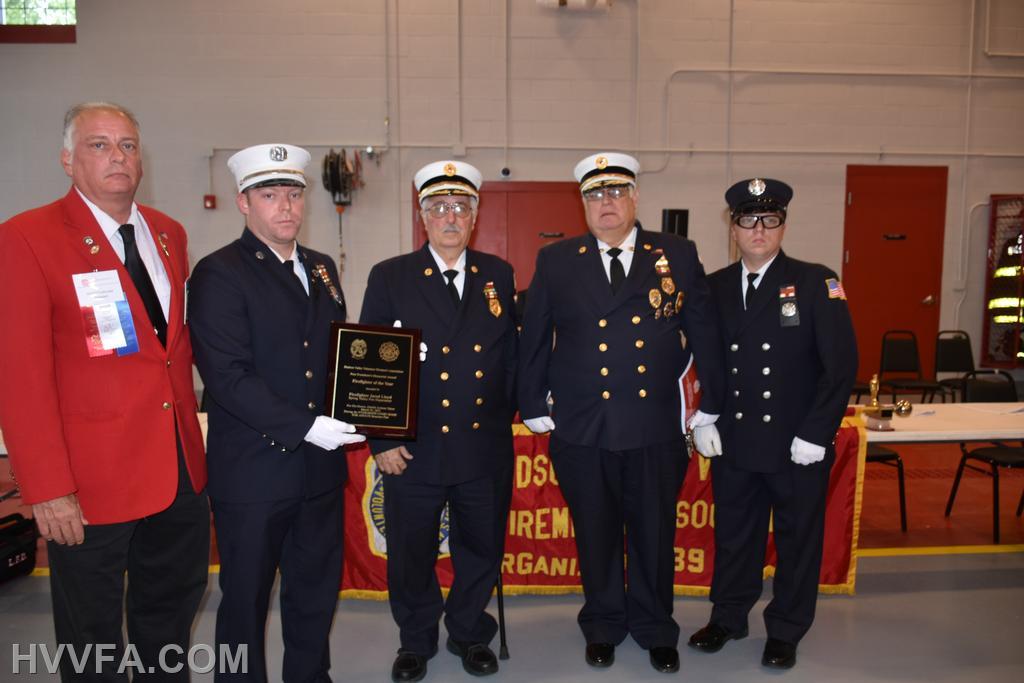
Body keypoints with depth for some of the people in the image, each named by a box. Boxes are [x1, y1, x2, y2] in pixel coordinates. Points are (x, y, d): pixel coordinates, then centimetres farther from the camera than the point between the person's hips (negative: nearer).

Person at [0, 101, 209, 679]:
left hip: (181, 466, 6)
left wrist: (193, 429, 6)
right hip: (92, 478, -5)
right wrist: (47, 488, -17)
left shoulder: (169, 233, 8)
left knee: (173, 610, 22)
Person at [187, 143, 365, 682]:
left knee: (317, 589, 19)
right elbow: (227, 376, -18)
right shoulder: (218, 274, -9)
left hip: (320, 466, 6)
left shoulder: (321, 268, 11)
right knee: (245, 598, 11)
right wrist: (305, 427, -21)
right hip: (254, 471, -6)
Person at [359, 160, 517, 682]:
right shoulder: (389, 278, -1)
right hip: (413, 449, -1)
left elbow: (511, 357, 10)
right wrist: (381, 440, -7)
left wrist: (503, 420, 6)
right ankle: (416, 641, 38)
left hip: (485, 448, 2)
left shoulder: (499, 276, 6)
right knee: (411, 554, 13)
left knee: (481, 550, 15)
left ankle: (469, 634, 40)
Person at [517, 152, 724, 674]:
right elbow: (534, 339, 7)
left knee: (655, 534, 13)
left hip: (657, 429, 0)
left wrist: (710, 406, 8)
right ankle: (602, 626, 36)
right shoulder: (556, 261, 3)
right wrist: (533, 407, 6)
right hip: (581, 431, 0)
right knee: (595, 534, 14)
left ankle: (655, 630, 36)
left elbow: (704, 332, 7)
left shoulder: (678, 255, 3)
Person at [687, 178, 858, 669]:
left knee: (797, 538, 12)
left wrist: (815, 433, -14)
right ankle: (728, 617, 35)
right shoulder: (714, 288, 4)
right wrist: (703, 419, -1)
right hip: (733, 441, 3)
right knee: (733, 533, 16)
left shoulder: (816, 283, -7)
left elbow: (841, 364, -10)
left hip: (798, 444, -2)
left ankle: (785, 631, 32)